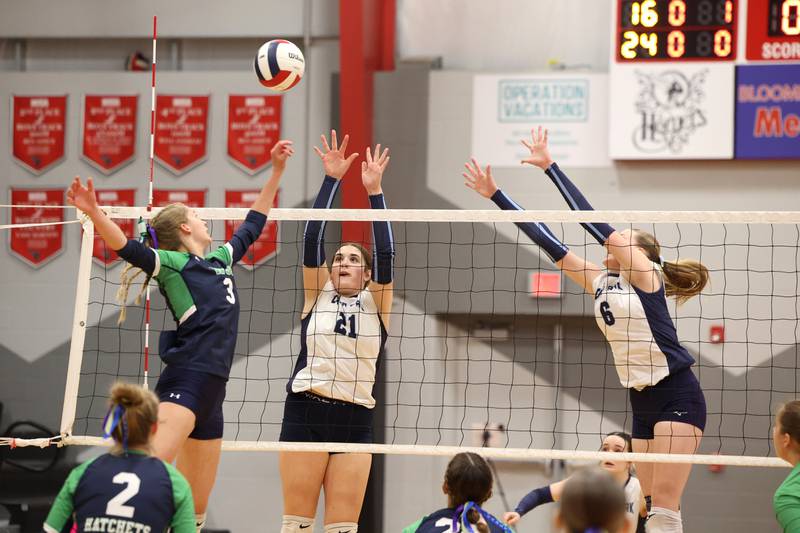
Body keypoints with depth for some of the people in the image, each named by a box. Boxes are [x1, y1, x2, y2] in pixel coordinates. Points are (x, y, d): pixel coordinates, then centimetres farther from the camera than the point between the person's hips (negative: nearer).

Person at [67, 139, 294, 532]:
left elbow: (253, 224, 36)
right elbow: (127, 247, -17)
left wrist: (277, 171, 37)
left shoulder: (221, 258, 22)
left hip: (212, 390, 8)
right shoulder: (171, 263, 0)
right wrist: (93, 212, -34)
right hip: (185, 379, -8)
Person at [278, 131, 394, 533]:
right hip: (305, 412, 0)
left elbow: (385, 254, -2)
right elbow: (312, 240, 2)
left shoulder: (376, 303, 10)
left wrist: (374, 190, -7)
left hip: (355, 419, 1)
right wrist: (331, 179, -4)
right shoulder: (317, 296, 10)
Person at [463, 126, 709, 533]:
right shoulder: (600, 282, 14)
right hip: (642, 400, 8)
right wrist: (495, 194, 14)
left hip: (677, 396, -8)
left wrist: (549, 165, -7)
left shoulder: (645, 273, -4)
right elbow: (548, 242, 14)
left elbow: (590, 218, -9)